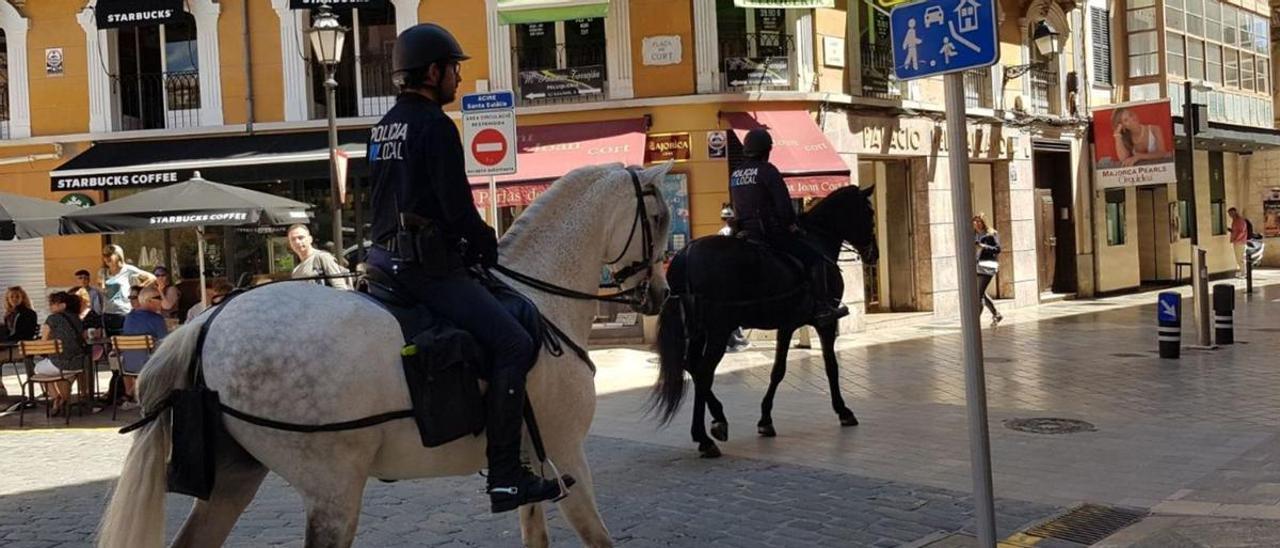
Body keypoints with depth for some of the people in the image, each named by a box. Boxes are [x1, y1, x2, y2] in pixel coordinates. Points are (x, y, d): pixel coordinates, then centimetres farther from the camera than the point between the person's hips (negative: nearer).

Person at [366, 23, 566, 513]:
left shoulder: (383, 127, 18)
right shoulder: (436, 125, -11)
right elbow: (457, 207, -16)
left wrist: (471, 243, 20)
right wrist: (487, 247, 1)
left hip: (387, 255, 10)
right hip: (428, 264, -10)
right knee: (514, 344, -14)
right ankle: (506, 479, -18)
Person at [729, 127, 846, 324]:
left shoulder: (734, 174, 13)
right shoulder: (767, 171, -10)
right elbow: (783, 205, -13)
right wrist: (792, 225, 2)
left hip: (745, 234, 8)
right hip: (771, 232, -8)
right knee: (814, 258, -2)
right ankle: (821, 307, -8)